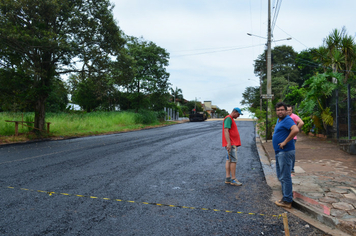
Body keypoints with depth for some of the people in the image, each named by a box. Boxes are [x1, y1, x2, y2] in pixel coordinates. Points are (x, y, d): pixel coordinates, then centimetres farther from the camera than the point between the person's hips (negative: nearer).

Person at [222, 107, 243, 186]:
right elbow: (226, 130, -20)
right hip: (230, 144, -10)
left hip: (233, 143, 10)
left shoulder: (231, 119, 21)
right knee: (233, 160, -10)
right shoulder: (228, 118, -11)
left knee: (229, 160, 9)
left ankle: (228, 178, 12)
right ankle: (233, 179, -6)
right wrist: (228, 143, -25)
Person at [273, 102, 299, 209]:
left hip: (285, 152, -11)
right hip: (279, 152, 11)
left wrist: (285, 142, -25)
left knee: (285, 177, -4)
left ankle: (287, 201, 5)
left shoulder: (287, 120, -15)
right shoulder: (279, 120, 16)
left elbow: (295, 130, -33)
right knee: (281, 176, 18)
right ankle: (286, 197, 29)